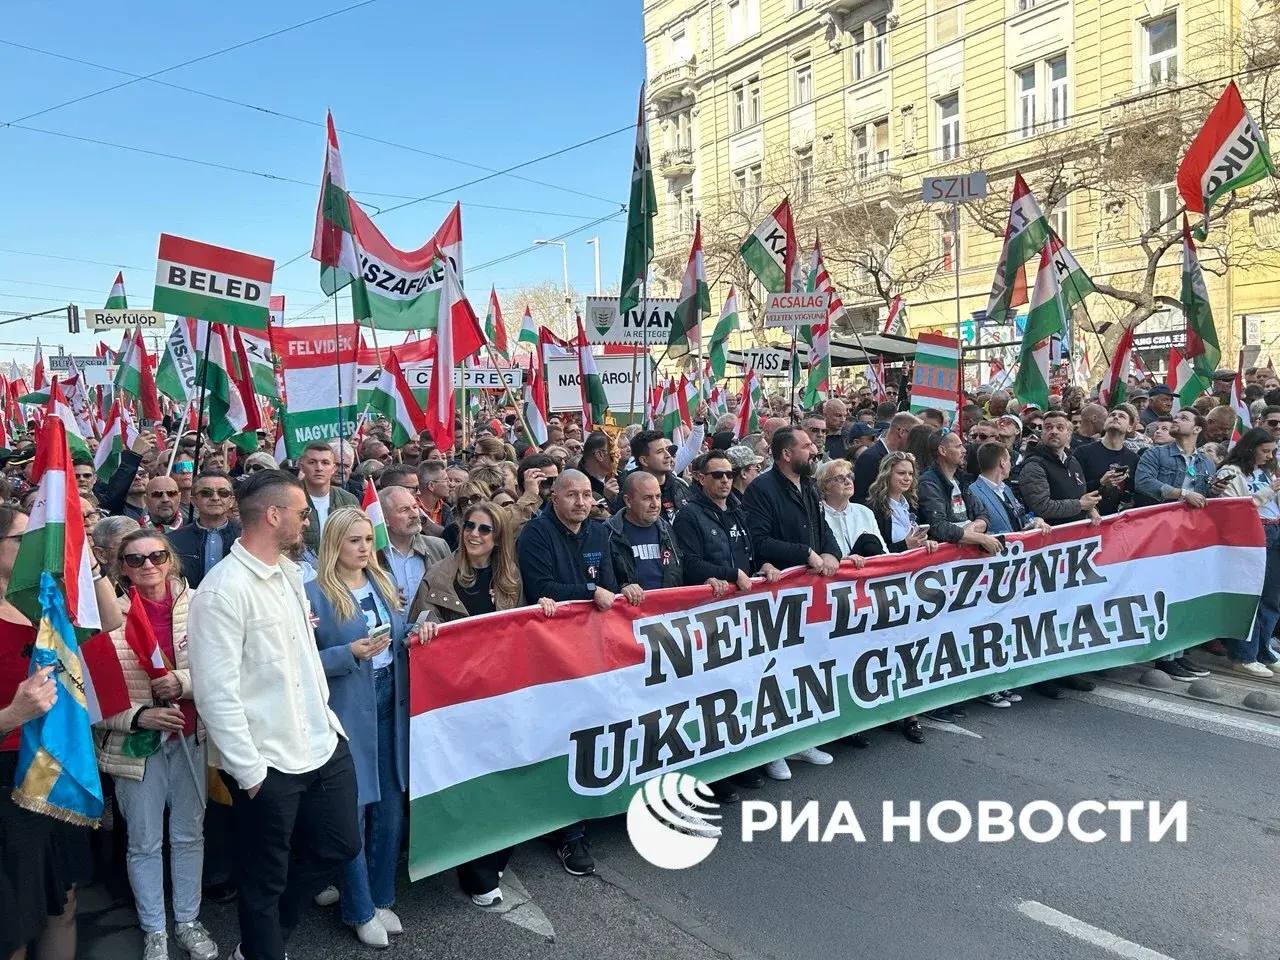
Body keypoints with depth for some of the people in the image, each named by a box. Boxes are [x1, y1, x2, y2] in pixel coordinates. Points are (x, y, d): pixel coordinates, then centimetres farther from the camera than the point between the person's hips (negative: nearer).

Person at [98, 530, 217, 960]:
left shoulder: (196, 604, -9)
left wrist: (183, 682, -21)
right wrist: (137, 716, -19)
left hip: (190, 738, 1)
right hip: (135, 743, -1)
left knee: (189, 834, 16)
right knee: (145, 843, 14)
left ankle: (188, 920, 35)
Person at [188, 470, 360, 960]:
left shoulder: (289, 571, 7)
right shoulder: (224, 589, -19)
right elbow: (216, 692, -20)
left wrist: (326, 714, 14)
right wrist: (250, 772, -17)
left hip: (323, 745, 8)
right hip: (267, 764, -8)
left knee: (339, 846, 19)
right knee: (266, 879, 12)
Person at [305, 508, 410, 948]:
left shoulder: (384, 583, 9)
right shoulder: (314, 592, -10)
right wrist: (351, 653, -23)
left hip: (391, 703, 6)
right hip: (347, 711, -6)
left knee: (390, 805, 13)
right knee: (352, 811, 7)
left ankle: (381, 898, 32)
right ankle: (359, 910, 25)